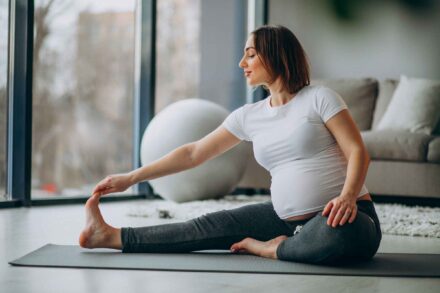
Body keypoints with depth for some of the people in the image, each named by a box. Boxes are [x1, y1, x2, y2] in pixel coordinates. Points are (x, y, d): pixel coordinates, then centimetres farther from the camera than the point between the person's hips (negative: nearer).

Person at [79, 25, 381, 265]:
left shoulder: (319, 98, -7)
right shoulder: (248, 116, 9)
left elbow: (358, 151, -12)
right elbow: (194, 153, 12)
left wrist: (347, 196, -32)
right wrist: (131, 178, 10)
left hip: (344, 218, -5)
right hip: (289, 218, 6)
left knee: (336, 233, -40)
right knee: (215, 225, -2)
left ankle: (274, 249, -12)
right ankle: (114, 237, 4)